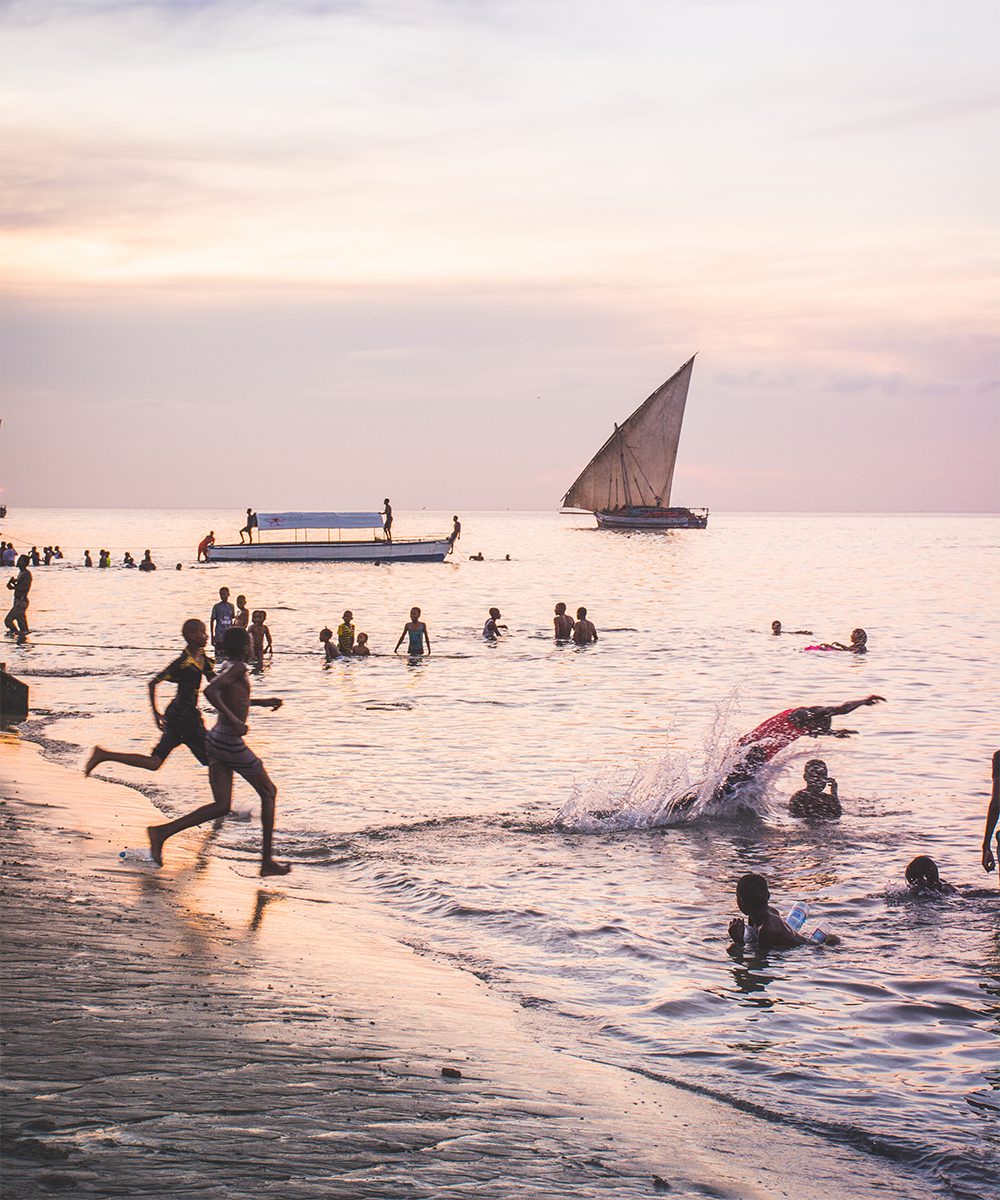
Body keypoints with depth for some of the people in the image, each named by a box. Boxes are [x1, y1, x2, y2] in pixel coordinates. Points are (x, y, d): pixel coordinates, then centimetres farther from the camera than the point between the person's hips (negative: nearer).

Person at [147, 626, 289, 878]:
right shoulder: (238, 668, -14)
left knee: (221, 805, 7)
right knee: (268, 792, 7)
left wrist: (262, 702, 32)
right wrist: (234, 721, -28)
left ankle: (162, 832, -6)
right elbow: (210, 691, -29)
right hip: (231, 744, -9)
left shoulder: (229, 669, 13)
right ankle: (267, 861, 8)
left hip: (215, 741, 9)